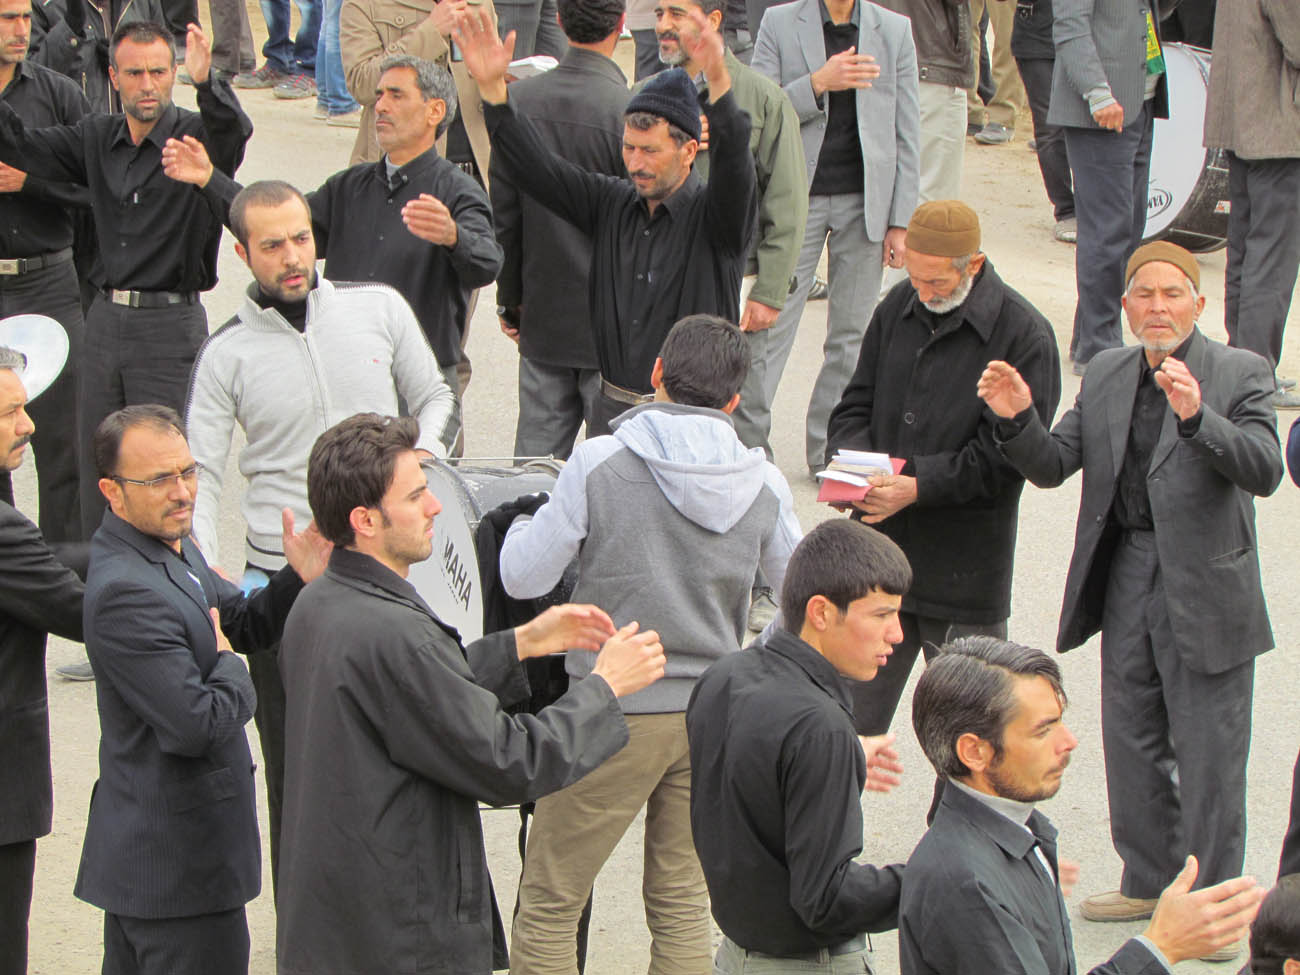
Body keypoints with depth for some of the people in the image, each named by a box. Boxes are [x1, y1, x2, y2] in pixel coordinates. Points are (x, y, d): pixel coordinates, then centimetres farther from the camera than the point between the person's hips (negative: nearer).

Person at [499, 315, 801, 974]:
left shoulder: (599, 464, -13)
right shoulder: (763, 485, -2)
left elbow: (522, 579, -9)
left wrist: (524, 524, 12)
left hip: (617, 716, -4)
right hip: (715, 716, 4)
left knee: (549, 902, 7)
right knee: (682, 901, 15)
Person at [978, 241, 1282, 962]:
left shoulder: (1238, 374, -8)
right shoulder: (1105, 378, 8)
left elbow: (1263, 470, -22)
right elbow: (1053, 466, 4)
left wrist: (1197, 416, -37)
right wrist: (1017, 420, -16)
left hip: (1204, 585, -5)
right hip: (1126, 575, 6)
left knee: (1208, 752, 1)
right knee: (1132, 740, 16)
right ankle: (1150, 879, 33)